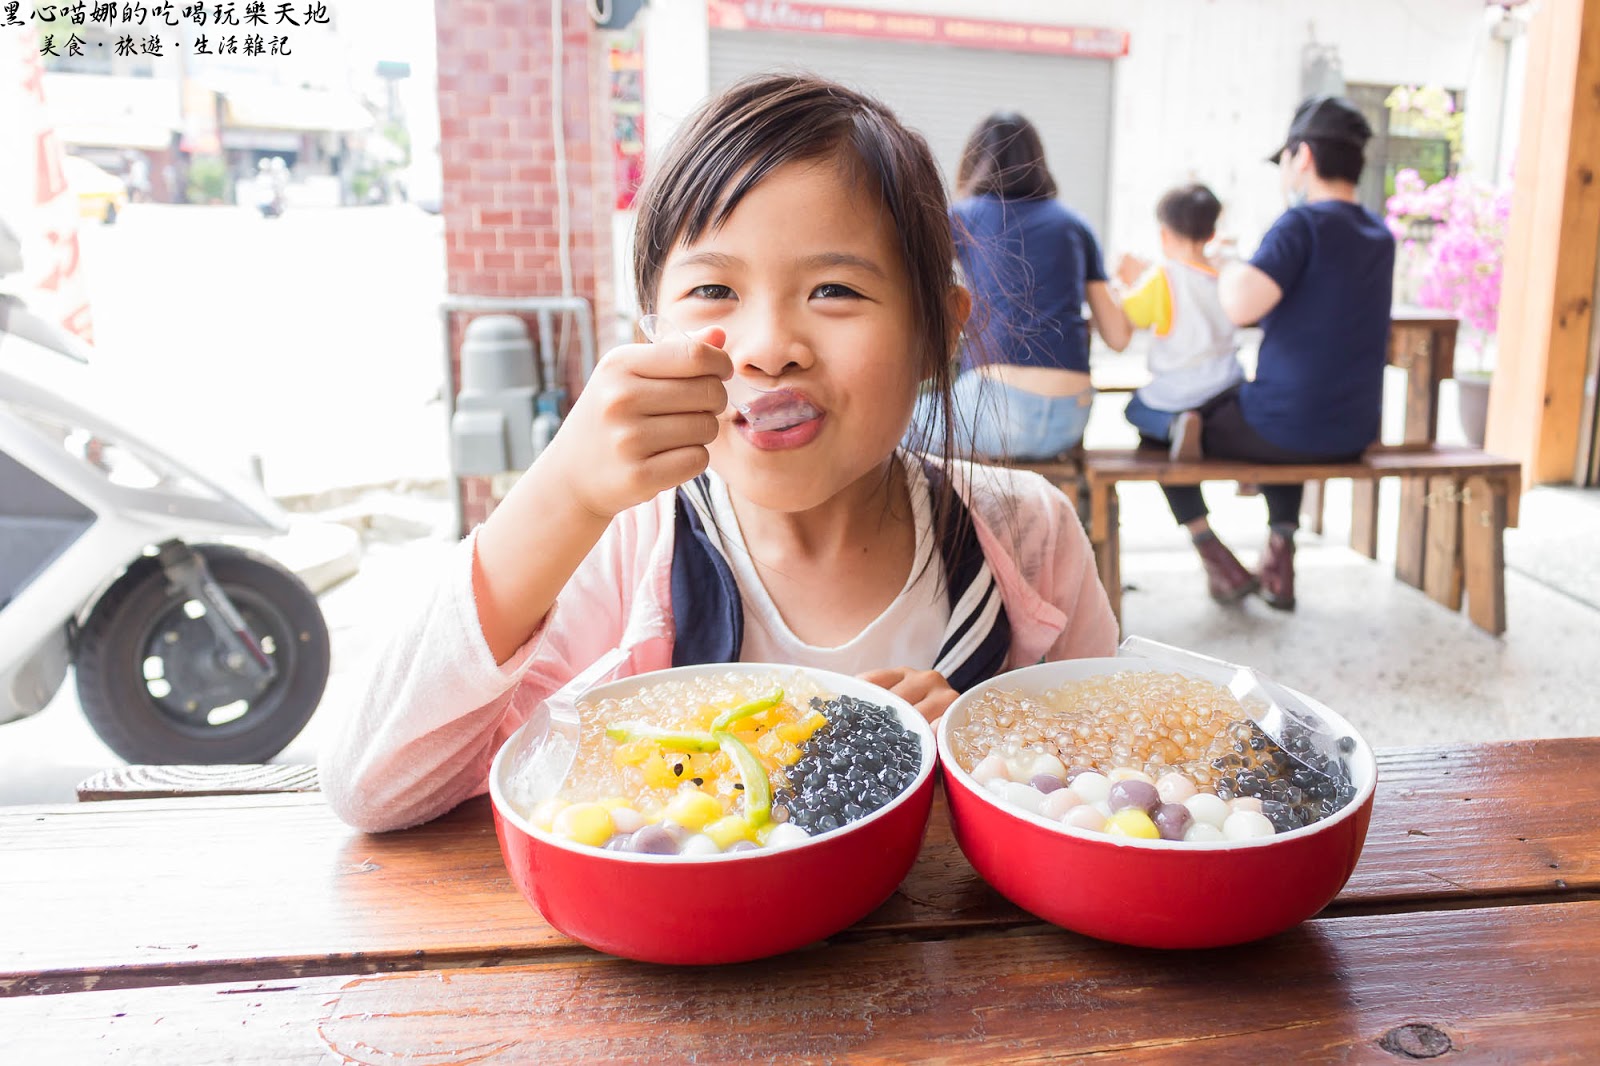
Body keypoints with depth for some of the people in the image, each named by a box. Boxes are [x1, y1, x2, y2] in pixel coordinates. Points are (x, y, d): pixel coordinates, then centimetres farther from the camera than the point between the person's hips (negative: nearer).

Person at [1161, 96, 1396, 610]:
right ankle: (1280, 558, 29)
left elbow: (1241, 306, -29)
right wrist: (1240, 272, 22)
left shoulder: (1305, 222, -16)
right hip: (1354, 433, 8)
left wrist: (1226, 269, -8)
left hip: (1287, 426, -8)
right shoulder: (1380, 235, 10)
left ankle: (1218, 560, 11)